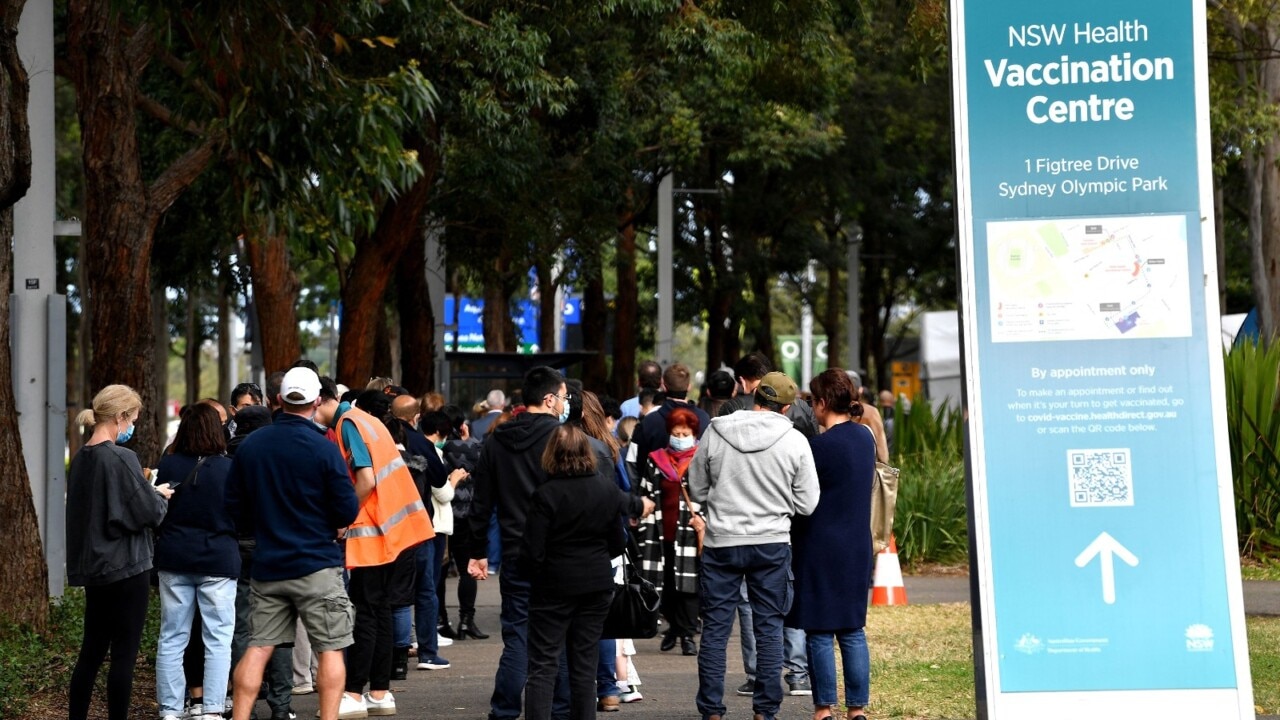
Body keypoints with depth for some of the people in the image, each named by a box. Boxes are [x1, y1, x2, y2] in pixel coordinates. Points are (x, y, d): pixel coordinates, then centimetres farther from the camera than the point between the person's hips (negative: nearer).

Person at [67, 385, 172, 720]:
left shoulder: (81, 458, 6)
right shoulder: (121, 458, -17)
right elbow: (148, 513, -16)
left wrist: (149, 492, 13)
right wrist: (159, 495, 4)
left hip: (91, 565, 8)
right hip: (126, 566, -8)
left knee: (91, 652, 13)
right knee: (124, 655, -1)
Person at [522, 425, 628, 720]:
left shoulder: (545, 495, -16)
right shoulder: (609, 490, 0)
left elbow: (533, 551, -14)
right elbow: (617, 543, 7)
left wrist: (530, 573, 6)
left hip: (554, 585, -4)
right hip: (598, 585, 4)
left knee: (543, 664, 0)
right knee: (585, 664, 10)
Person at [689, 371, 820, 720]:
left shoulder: (715, 432, -4)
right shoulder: (795, 441, -6)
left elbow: (696, 490, 5)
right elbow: (806, 504, -2)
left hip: (721, 543, 0)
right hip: (772, 544, 0)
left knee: (714, 629, 7)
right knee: (769, 629, 8)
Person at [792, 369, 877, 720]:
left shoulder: (820, 446, -15)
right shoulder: (865, 436, 6)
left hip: (820, 549, -7)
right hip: (857, 546, 7)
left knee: (819, 631, 1)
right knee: (852, 630, 11)